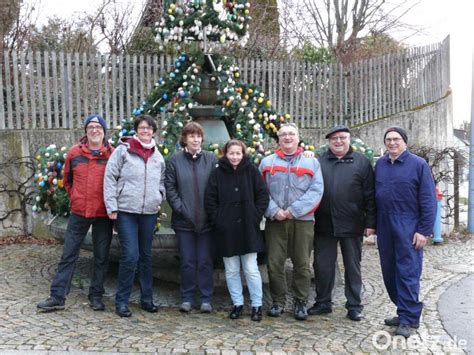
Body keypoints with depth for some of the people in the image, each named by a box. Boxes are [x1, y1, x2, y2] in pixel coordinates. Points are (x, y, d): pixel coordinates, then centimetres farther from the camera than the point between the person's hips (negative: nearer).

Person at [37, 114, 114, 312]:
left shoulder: (113, 154, -4)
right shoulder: (74, 153, 2)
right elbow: (67, 180, 16)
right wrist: (75, 197, 9)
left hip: (103, 214, -1)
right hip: (79, 212, 2)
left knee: (101, 257, 9)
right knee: (68, 255, 6)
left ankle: (96, 296, 22)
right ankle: (57, 297, 14)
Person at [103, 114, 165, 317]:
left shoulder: (158, 156, 11)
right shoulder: (123, 150, -3)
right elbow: (110, 178, -6)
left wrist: (158, 200, 8)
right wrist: (112, 207, -10)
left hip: (149, 213, 5)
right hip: (126, 211, -5)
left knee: (146, 256, 13)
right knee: (130, 255, -8)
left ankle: (147, 298, 24)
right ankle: (121, 301, 6)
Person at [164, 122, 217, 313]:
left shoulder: (211, 159, 1)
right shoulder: (175, 160, 1)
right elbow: (169, 186, -1)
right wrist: (179, 207, -10)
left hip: (206, 220, 0)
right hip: (184, 220, 0)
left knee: (205, 261, 7)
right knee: (187, 261, 8)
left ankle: (206, 298, 19)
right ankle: (187, 298, 21)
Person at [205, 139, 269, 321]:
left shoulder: (251, 170, 0)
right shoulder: (218, 173, 1)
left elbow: (263, 195, 2)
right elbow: (210, 199, 2)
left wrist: (255, 217, -5)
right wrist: (217, 220, -5)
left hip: (248, 228, -1)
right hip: (226, 230, 1)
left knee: (251, 269, 2)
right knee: (231, 270, 9)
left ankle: (257, 305, 15)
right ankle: (237, 303, 23)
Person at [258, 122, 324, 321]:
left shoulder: (311, 162, 8)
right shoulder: (267, 162, 12)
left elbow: (316, 191, -3)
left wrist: (294, 210, -13)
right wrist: (274, 210, -11)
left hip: (303, 220, -1)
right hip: (275, 220, 1)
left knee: (302, 264, 4)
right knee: (274, 263, 3)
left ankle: (301, 302, 17)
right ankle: (278, 301, 17)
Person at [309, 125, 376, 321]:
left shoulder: (361, 162, 3)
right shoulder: (318, 161, 6)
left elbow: (370, 195, 0)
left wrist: (370, 222, -4)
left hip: (352, 225, -1)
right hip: (324, 224, 2)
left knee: (353, 267, 9)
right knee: (322, 265, 10)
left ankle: (354, 306, 21)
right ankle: (323, 302, 25)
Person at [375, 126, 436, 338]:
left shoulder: (418, 164, -4)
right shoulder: (380, 164, 10)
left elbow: (428, 200, -6)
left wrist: (424, 230, -12)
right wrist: (373, 224, 7)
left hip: (408, 228, -5)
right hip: (384, 227, 5)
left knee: (408, 273, -3)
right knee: (389, 272, 11)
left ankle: (407, 319, 6)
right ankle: (405, 311, 25)